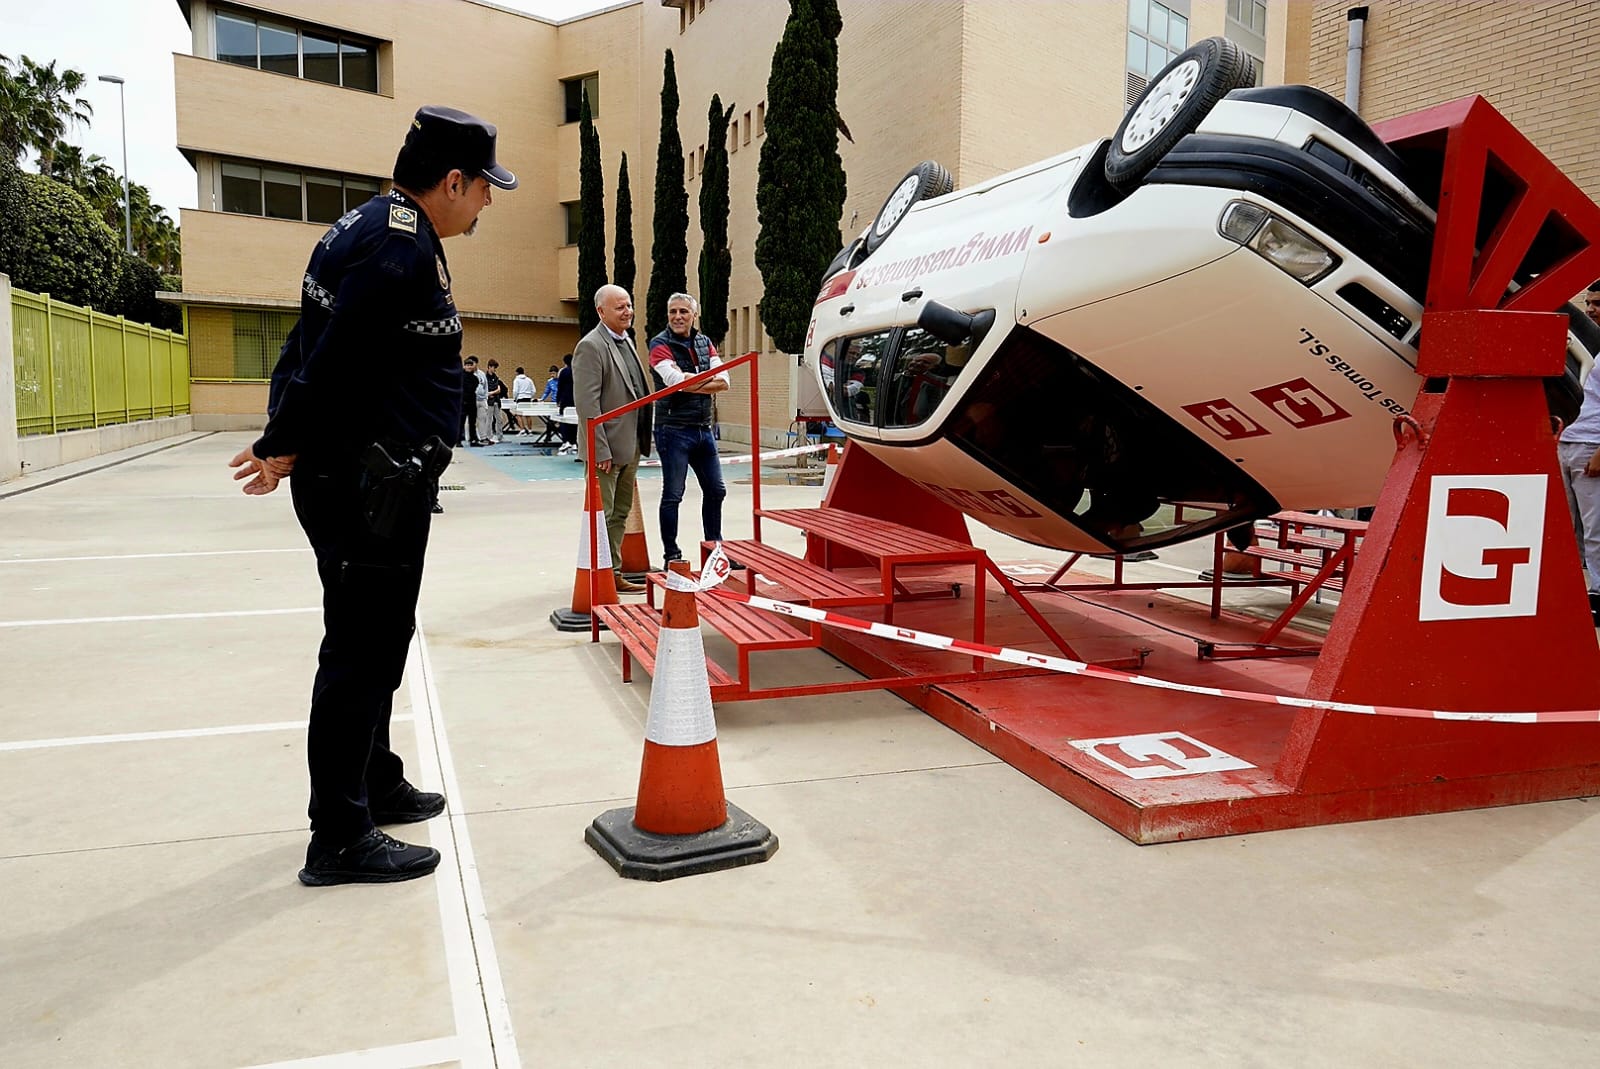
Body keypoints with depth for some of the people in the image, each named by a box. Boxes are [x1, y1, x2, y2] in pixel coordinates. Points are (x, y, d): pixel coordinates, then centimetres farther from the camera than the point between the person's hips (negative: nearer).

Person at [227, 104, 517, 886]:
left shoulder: (378, 229, 15)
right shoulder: (400, 247, -18)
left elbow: (316, 346, 16)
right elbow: (331, 360, -23)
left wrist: (291, 446, 12)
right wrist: (287, 448, -10)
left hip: (369, 483, 11)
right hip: (370, 488, -11)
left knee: (377, 641, 21)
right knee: (360, 652, -2)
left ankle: (375, 784, 37)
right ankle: (339, 840, 9)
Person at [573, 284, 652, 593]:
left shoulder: (626, 341, 13)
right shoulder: (591, 347, -15)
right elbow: (587, 404, -20)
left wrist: (641, 442, 15)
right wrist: (601, 450, -23)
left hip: (630, 447, 9)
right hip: (607, 449, -9)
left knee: (620, 513, 16)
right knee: (602, 516, 0)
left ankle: (614, 574, 26)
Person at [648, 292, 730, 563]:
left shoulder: (704, 343, 10)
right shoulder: (660, 344, -6)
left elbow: (724, 381, -2)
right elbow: (675, 380, -22)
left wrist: (691, 382, -15)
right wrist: (708, 380, -9)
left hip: (703, 428, 6)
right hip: (674, 430, -6)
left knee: (715, 490, 15)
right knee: (672, 495, 0)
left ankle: (715, 547, 30)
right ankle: (671, 555, 10)